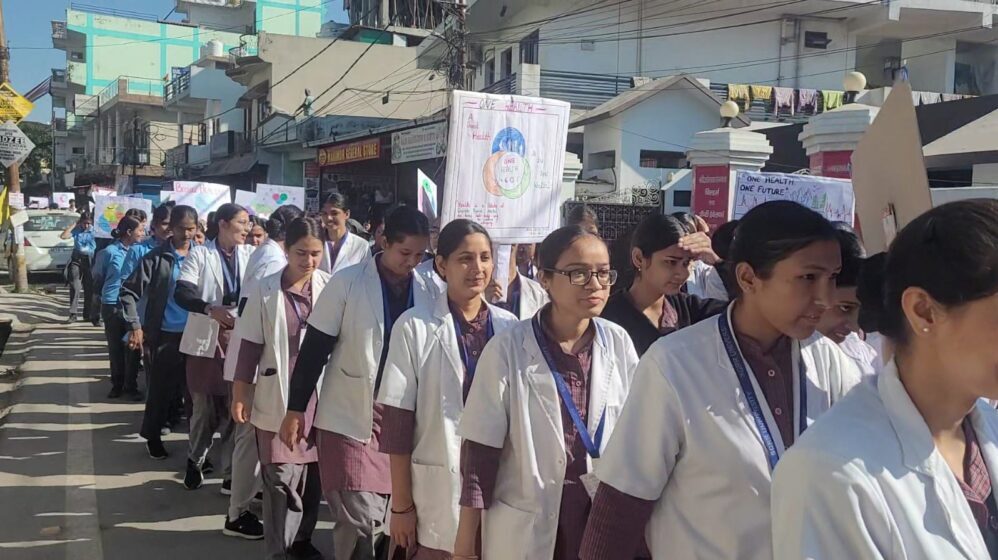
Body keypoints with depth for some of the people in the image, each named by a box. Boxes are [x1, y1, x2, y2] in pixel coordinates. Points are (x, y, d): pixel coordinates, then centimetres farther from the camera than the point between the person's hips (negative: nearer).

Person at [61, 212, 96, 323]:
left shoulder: (94, 231, 0)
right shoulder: (76, 230, 4)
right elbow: (63, 236, -8)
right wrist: (75, 224, -5)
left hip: (89, 261, 0)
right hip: (76, 260, 0)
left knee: (89, 289, 5)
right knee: (75, 287, -6)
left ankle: (87, 315, 14)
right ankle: (73, 314, -6)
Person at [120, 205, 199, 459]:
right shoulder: (156, 258, -6)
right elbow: (129, 292, -5)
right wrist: (135, 326, -11)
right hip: (166, 334, -3)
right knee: (161, 387, 5)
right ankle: (152, 436, 23)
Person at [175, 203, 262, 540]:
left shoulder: (251, 255, 4)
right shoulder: (200, 255, -2)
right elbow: (182, 294, -13)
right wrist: (210, 309, -30)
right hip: (207, 341, -1)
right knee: (205, 409, 10)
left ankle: (231, 475, 16)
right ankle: (196, 460, 35)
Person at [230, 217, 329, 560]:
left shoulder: (330, 287, -2)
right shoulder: (266, 290, -6)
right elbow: (251, 345, -1)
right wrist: (240, 393, 0)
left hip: (320, 395, 2)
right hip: (278, 398, -2)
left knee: (314, 474, 12)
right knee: (282, 477, -1)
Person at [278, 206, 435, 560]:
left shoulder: (427, 291, 2)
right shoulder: (347, 283, -8)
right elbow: (314, 349, -6)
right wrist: (296, 409, -6)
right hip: (350, 419, -4)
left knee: (391, 518, 12)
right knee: (359, 519, -6)